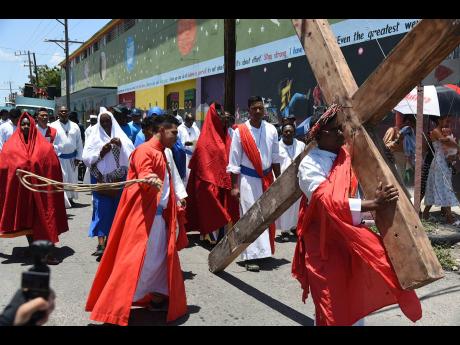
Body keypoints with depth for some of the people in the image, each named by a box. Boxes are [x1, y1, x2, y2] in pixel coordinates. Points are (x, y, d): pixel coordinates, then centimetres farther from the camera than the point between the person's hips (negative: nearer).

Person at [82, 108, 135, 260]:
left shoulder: (120, 136, 5)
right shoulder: (95, 137, 3)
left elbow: (131, 155, -5)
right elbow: (86, 158, -6)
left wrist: (121, 145, -20)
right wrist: (101, 151, -17)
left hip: (118, 179, 2)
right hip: (101, 178, -2)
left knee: (115, 209, 8)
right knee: (102, 209, -7)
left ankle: (109, 238, 24)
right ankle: (101, 243, -10)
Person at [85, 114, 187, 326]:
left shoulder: (161, 153, 18)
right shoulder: (145, 151, -11)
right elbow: (144, 178, -28)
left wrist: (174, 203, 26)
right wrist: (152, 181, -49)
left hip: (159, 213, 10)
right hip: (143, 213, -10)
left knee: (161, 256, 13)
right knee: (134, 259, -9)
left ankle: (156, 297, 25)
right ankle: (114, 306, -2)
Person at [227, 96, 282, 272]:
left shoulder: (271, 130, 1)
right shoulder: (240, 132, -8)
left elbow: (275, 158, 10)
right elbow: (234, 161, -5)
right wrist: (235, 186, -7)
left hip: (267, 178, 4)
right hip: (248, 178, -4)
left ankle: (263, 250, 28)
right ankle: (251, 256, 3)